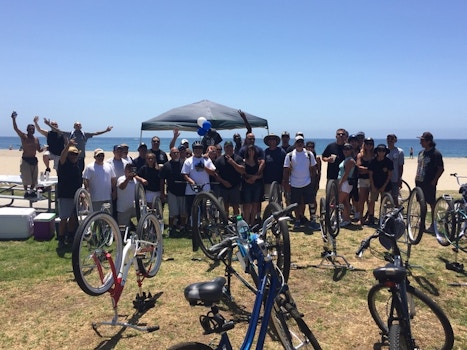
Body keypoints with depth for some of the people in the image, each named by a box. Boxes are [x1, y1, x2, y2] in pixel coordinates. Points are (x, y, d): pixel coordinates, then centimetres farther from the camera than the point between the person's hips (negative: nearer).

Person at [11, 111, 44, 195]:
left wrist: (44, 148, -8)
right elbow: (15, 128, -18)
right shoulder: (23, 136, -5)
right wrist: (14, 119, -30)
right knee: (26, 177, -2)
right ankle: (26, 192, 11)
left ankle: (32, 191, 22)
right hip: (25, 159, -5)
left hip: (33, 160, 5)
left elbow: (39, 150, 14)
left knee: (34, 177, 8)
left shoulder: (36, 139, 10)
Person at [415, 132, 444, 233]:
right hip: (420, 182, 7)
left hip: (429, 183, -7)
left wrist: (434, 181, -14)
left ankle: (433, 225, 8)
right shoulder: (421, 152, 11)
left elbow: (441, 169, -11)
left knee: (432, 203, 0)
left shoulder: (436, 154, -11)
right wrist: (417, 176, 12)